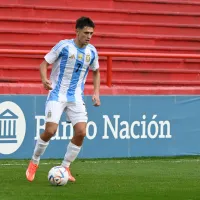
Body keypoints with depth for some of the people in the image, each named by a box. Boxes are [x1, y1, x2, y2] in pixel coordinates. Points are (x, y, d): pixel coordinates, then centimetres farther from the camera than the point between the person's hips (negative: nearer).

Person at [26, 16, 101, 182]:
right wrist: (44, 79, -24)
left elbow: (96, 72, 20)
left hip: (76, 98, 4)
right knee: (50, 130, -17)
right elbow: (44, 64, -4)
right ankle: (34, 163, 7)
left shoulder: (91, 51, 4)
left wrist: (96, 93, 7)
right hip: (57, 95, -4)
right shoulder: (63, 46, -10)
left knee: (81, 132, -11)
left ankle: (65, 168, 7)